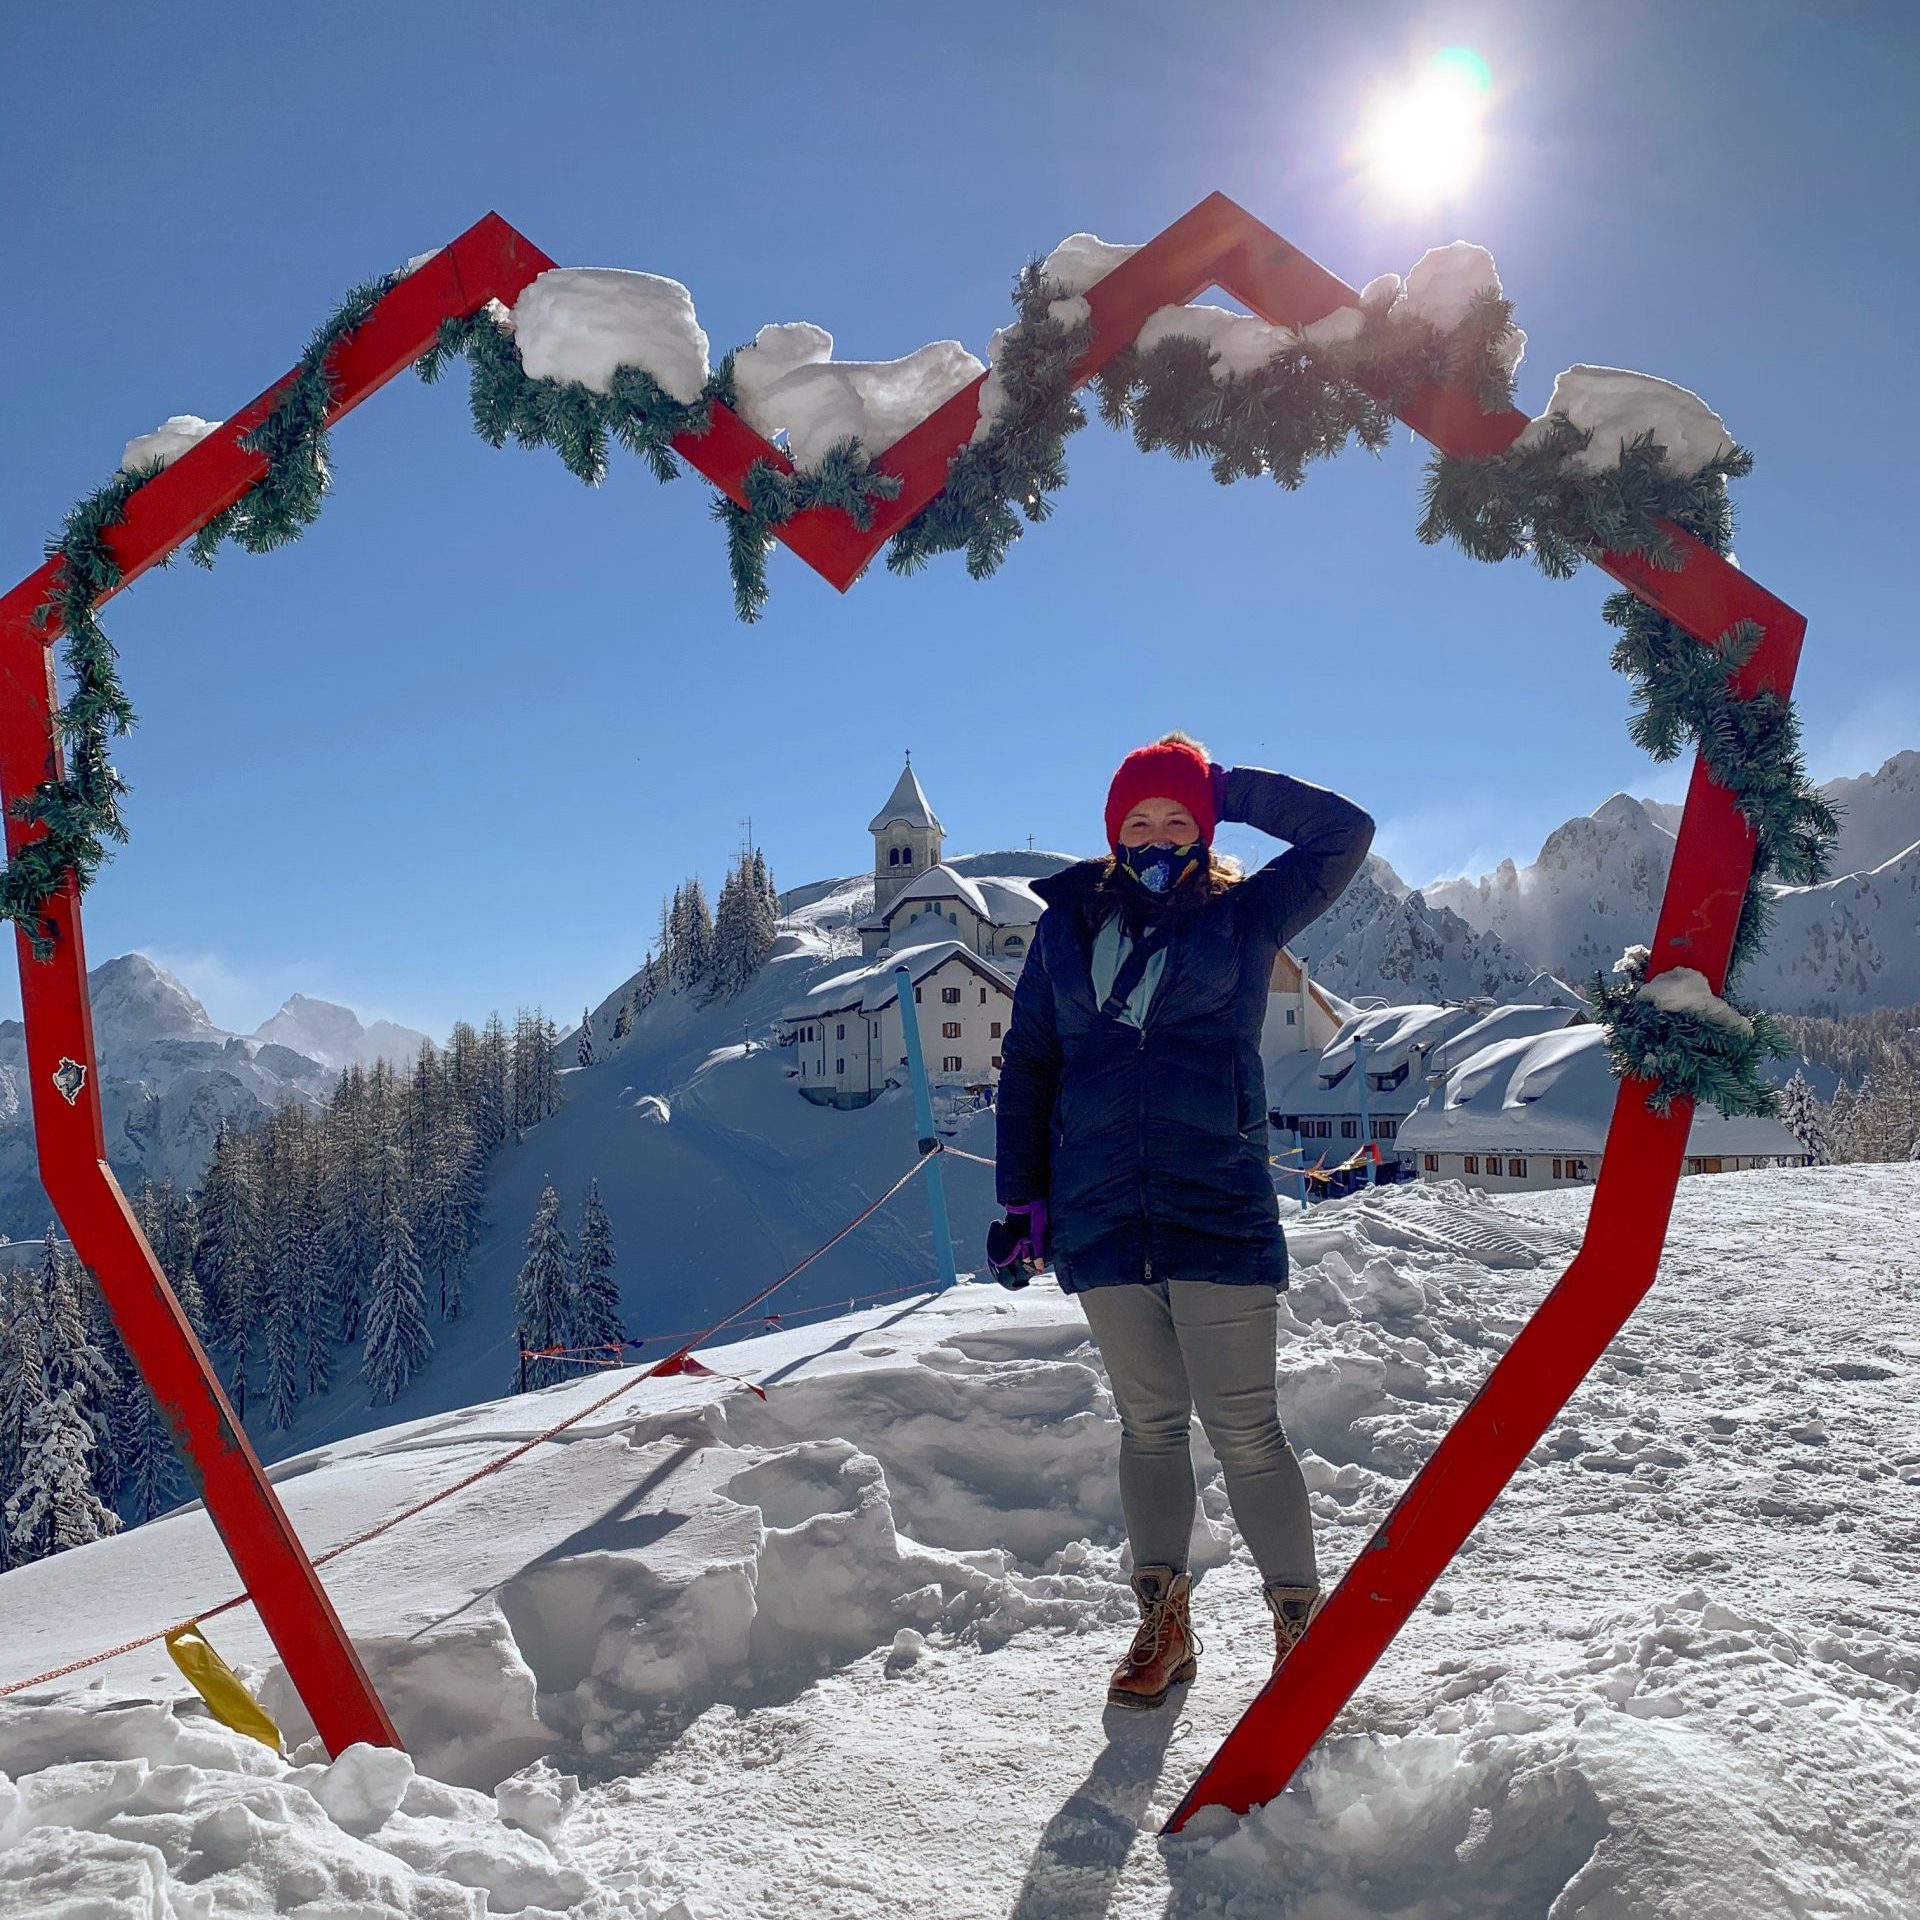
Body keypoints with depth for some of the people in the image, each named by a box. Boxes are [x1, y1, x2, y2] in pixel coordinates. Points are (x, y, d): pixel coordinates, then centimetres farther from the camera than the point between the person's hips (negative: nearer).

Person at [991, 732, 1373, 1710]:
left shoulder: (1243, 915, 5)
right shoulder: (1067, 924, 10)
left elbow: (1344, 832, -2)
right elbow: (1027, 1063, 13)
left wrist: (1230, 787, 1)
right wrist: (1021, 1194, 7)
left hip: (1218, 1213, -2)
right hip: (1099, 1217, 2)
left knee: (1244, 1428, -1)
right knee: (1149, 1426, 11)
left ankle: (1298, 1621, 14)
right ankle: (1163, 1623, 24)